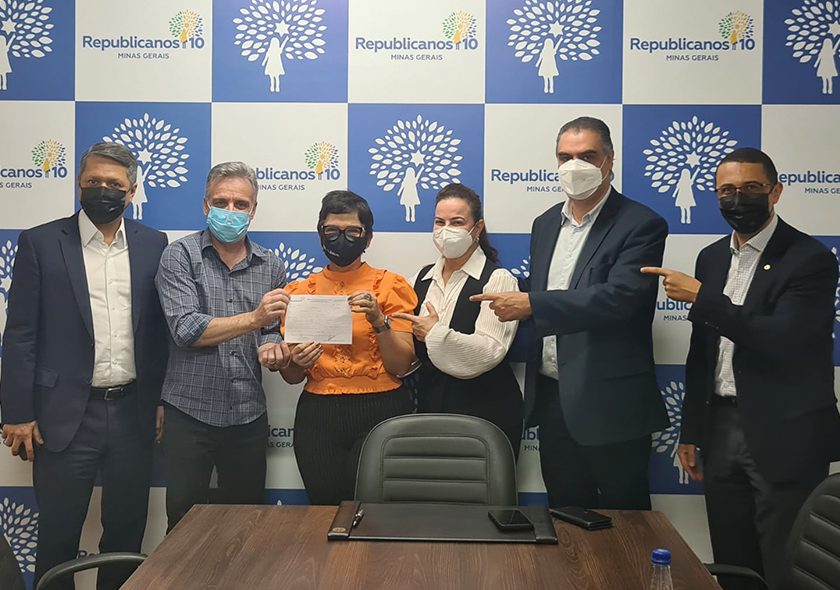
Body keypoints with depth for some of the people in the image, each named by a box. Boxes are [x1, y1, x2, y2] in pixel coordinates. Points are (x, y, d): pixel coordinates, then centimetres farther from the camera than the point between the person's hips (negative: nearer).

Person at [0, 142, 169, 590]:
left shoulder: (153, 245, 6)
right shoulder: (40, 243, 0)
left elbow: (162, 329, 8)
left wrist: (165, 402, 5)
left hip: (133, 413, 2)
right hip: (65, 416, -2)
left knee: (127, 532, 12)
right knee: (57, 536, 8)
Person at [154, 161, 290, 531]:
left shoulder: (270, 265, 7)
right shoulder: (180, 256, -3)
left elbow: (271, 330, 12)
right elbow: (186, 329, -14)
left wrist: (270, 348, -12)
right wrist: (254, 319, -23)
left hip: (249, 417, 3)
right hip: (190, 413, -3)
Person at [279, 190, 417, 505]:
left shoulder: (391, 286, 0)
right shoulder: (300, 291, 8)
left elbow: (401, 366, -5)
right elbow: (291, 376, 11)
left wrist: (379, 321, -18)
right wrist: (297, 362, -10)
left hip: (380, 413, -2)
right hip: (317, 417, 2)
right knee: (326, 506, 8)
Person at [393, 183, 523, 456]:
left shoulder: (497, 280, -9)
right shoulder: (421, 279, 10)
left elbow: (490, 351, -20)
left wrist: (435, 333, -15)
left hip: (484, 409, -5)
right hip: (429, 404, 5)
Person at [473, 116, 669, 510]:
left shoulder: (641, 225, -10)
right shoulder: (545, 224, 12)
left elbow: (618, 298, -23)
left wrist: (530, 304, -23)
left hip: (611, 404, -6)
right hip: (553, 400, 6)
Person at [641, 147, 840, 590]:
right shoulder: (711, 257, 10)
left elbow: (783, 341, -23)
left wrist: (702, 298, -22)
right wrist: (691, 430, 14)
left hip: (784, 437, -6)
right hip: (721, 429, 6)